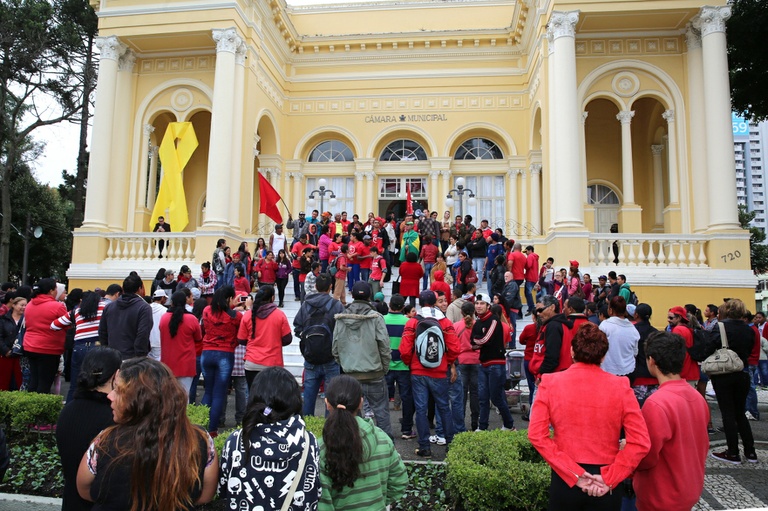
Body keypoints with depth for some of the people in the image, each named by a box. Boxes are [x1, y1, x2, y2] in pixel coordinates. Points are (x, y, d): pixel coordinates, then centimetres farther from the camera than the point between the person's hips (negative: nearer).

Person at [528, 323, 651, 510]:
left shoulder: (550, 382, -8)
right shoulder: (620, 386, -8)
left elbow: (537, 435, -13)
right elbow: (640, 442, -12)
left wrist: (574, 474, -11)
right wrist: (609, 478, -10)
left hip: (564, 479, 0)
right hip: (606, 486, 0)